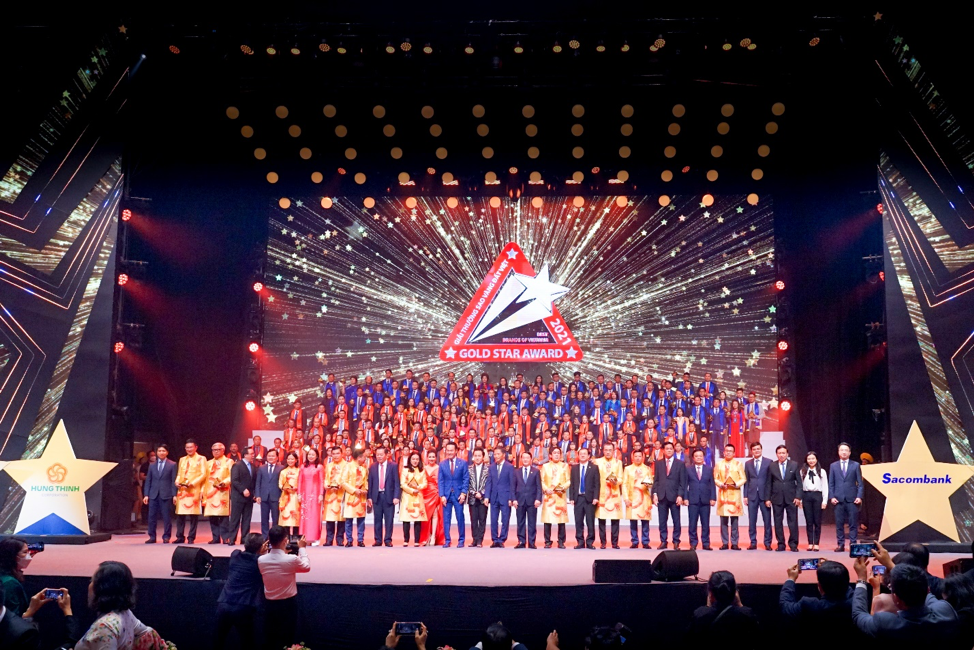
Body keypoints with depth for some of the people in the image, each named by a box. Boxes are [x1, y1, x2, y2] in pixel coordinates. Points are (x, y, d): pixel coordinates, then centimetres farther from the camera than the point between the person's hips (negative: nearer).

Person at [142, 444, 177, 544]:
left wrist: (174, 495, -6)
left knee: (167, 517, -1)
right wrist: (146, 495, 3)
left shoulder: (172, 465, 4)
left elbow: (174, 481, 0)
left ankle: (166, 537, 6)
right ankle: (152, 537, 9)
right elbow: (148, 481, 11)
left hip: (166, 495, -3)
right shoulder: (152, 465, 13)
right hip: (153, 494, 3)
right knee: (152, 517, 2)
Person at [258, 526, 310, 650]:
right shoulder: (292, 559, -21)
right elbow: (307, 567, 0)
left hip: (270, 604, 3)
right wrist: (302, 548, 10)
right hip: (288, 604, -3)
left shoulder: (261, 560, -12)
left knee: (272, 639, 16)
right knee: (287, 639, 11)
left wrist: (283, 553, 12)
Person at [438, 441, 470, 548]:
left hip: (458, 495, -1)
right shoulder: (442, 464, 8)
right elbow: (440, 481, 6)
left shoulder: (463, 463, 3)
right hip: (446, 495, 1)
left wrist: (463, 493, -8)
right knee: (446, 519, 2)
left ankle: (461, 540, 10)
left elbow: (466, 479, 1)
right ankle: (447, 541, 9)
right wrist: (442, 495, -4)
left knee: (460, 519, 0)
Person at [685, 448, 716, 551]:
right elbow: (685, 485, 5)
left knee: (705, 523, 2)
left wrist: (713, 498, -1)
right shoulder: (688, 470, 7)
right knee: (693, 523, -1)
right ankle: (693, 544, 6)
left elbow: (712, 484, 7)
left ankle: (706, 544, 8)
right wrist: (685, 498, -5)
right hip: (693, 500, -1)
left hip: (705, 500, 1)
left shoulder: (709, 469, 11)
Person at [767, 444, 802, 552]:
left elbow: (799, 482, 3)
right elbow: (769, 483, 5)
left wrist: (798, 496, -5)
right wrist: (768, 498, 0)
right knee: (778, 522, 3)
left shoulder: (794, 465, 4)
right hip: (777, 498, 1)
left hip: (791, 498, -1)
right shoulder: (772, 466, 4)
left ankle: (793, 544, 9)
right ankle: (781, 544, 10)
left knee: (793, 521, 0)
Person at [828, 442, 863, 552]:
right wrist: (831, 497, -2)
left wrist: (859, 496, -6)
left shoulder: (855, 465, 7)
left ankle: (853, 544, 6)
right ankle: (840, 544, 8)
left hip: (852, 499, -1)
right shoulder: (833, 466, 11)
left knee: (853, 523, 0)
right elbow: (831, 484, 9)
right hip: (838, 499, 1)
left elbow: (860, 483, 5)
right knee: (839, 523, 2)